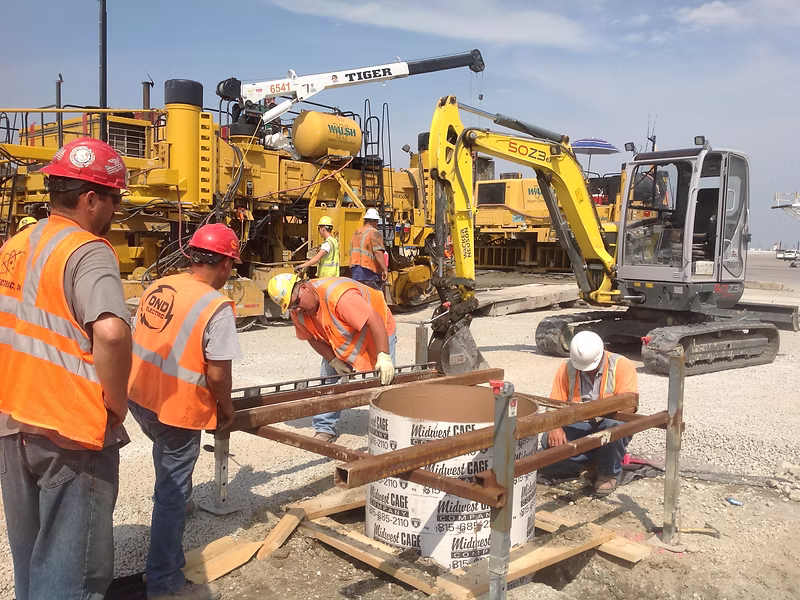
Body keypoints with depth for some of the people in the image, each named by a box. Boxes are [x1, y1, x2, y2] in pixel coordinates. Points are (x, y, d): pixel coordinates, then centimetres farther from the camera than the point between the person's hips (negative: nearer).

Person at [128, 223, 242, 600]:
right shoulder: (216, 306, -20)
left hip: (139, 395, 8)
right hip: (178, 408, -8)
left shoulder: (157, 287, 2)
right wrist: (227, 407, -1)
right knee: (173, 494, 6)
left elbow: (141, 340, 11)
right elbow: (217, 372, -20)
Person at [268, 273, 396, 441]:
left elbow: (375, 320, -42)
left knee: (384, 381, -10)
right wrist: (335, 361, -16)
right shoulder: (297, 312, -16)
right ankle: (324, 429, 10)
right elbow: (314, 338, -4)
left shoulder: (339, 295, -40)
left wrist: (384, 357, -45)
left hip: (379, 335, -6)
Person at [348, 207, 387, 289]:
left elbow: (351, 252, 23)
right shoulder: (374, 233, -9)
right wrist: (385, 269, -26)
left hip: (355, 271, 8)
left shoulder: (356, 232, 19)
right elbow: (378, 252, -21)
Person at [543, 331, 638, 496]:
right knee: (549, 441, -25)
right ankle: (593, 461, -1)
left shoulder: (622, 366, -12)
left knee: (616, 424, -37)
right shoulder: (567, 369, -2)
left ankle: (609, 472, -11)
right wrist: (554, 427, -28)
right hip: (579, 428, 3)